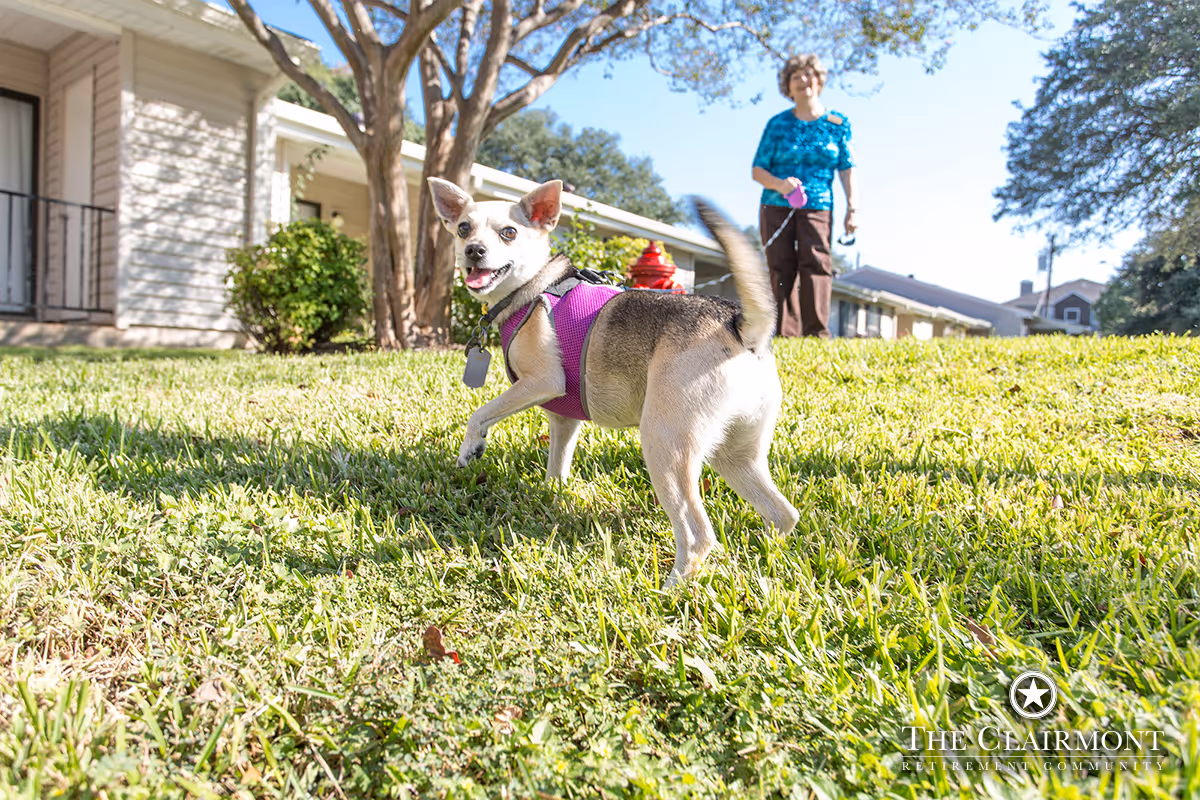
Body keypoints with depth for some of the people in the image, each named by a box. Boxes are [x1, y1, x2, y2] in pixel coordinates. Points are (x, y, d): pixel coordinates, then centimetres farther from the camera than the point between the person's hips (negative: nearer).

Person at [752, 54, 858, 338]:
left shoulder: (837, 124, 12)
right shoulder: (778, 124, 10)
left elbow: (847, 170, 8)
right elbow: (757, 170, 6)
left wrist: (851, 209, -3)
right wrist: (779, 184, -15)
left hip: (817, 208, 0)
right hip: (776, 208, 1)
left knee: (815, 264, -16)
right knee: (782, 270, -6)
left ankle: (817, 335, -18)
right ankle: (784, 336, -5)